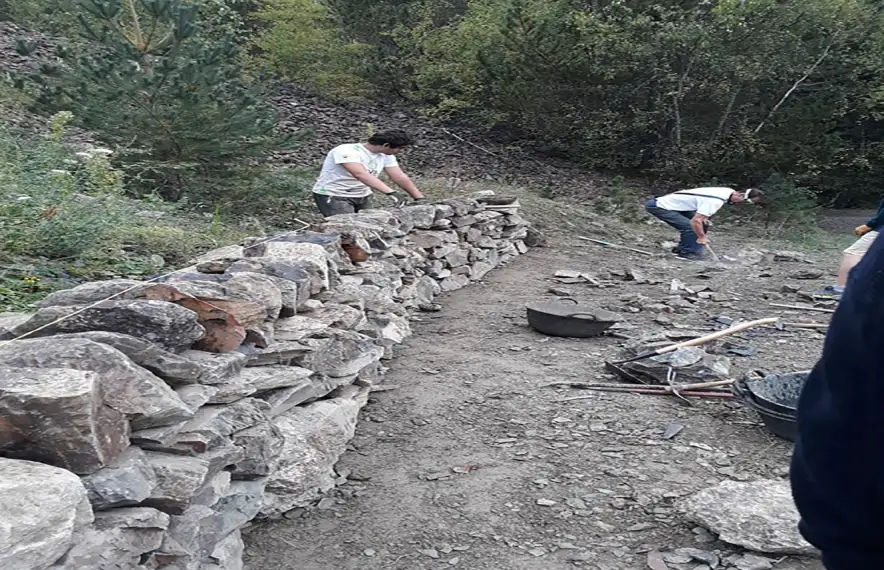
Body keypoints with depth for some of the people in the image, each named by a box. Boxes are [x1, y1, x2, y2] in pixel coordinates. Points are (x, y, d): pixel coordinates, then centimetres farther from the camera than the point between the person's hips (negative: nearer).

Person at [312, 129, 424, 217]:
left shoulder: (386, 156, -3)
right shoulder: (347, 151, -26)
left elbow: (401, 178, -4)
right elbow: (361, 174, -41)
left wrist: (421, 199, -14)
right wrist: (390, 192, -49)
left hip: (362, 197, 7)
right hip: (334, 196, -7)